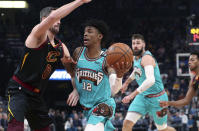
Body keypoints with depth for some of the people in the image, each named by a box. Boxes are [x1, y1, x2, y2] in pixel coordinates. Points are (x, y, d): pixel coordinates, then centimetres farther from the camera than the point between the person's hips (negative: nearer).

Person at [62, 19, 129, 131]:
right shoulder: (78, 52, -3)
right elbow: (73, 73, 18)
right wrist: (76, 90, 3)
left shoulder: (107, 59, -16)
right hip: (87, 107, 6)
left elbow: (113, 91, -27)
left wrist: (119, 76, -46)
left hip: (103, 106, -6)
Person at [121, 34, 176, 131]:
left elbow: (151, 80, -39)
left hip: (156, 97, -7)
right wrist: (127, 82, 38)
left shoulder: (147, 58, -23)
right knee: (127, 123, -12)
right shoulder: (136, 58, 5)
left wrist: (132, 95, -42)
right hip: (143, 97, 7)